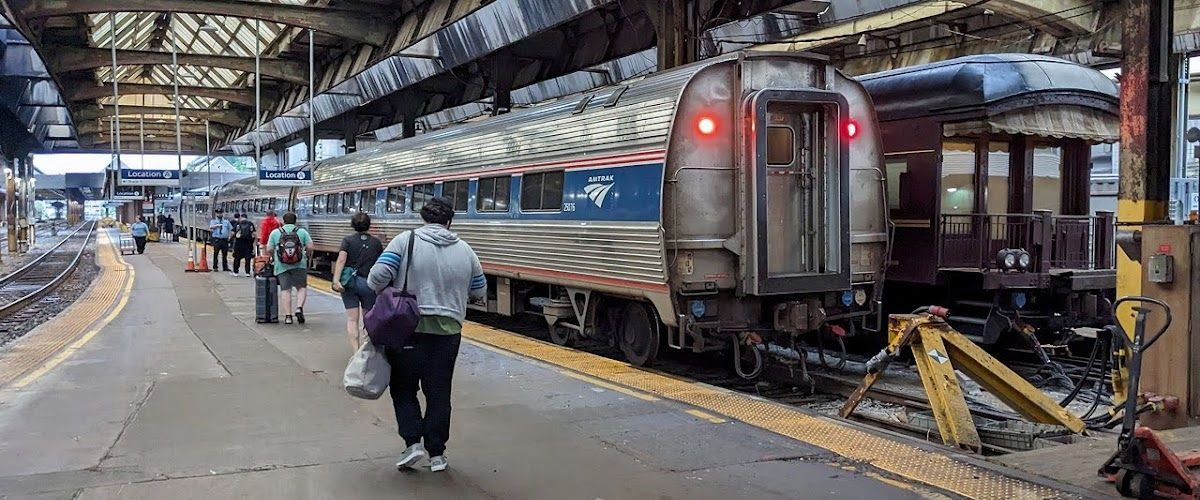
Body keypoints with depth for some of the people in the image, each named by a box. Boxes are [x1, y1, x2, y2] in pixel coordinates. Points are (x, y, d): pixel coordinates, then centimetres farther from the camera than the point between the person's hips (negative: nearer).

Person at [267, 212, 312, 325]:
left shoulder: (275, 232, 7)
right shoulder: (302, 232, 5)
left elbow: (269, 249, 5)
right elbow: (310, 247, -2)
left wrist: (273, 258, 24)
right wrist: (307, 257, 18)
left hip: (281, 266, 1)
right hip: (299, 265, -1)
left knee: (285, 290, 3)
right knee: (302, 287, 11)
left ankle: (288, 316, 2)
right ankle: (299, 307, -10)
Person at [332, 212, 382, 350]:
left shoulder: (348, 240, 2)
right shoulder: (376, 243, 6)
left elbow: (341, 259, -12)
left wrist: (336, 279, -20)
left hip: (350, 283, 0)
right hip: (369, 283, 1)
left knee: (352, 319, 2)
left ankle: (356, 350, -6)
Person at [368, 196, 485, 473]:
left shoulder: (405, 241, -5)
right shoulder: (464, 250, 4)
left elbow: (378, 276, -13)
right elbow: (480, 292, 12)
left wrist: (375, 302, 6)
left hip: (407, 329, -2)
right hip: (447, 332, 2)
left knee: (403, 388, 15)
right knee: (438, 393, 12)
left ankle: (413, 443, 3)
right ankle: (436, 453, 16)